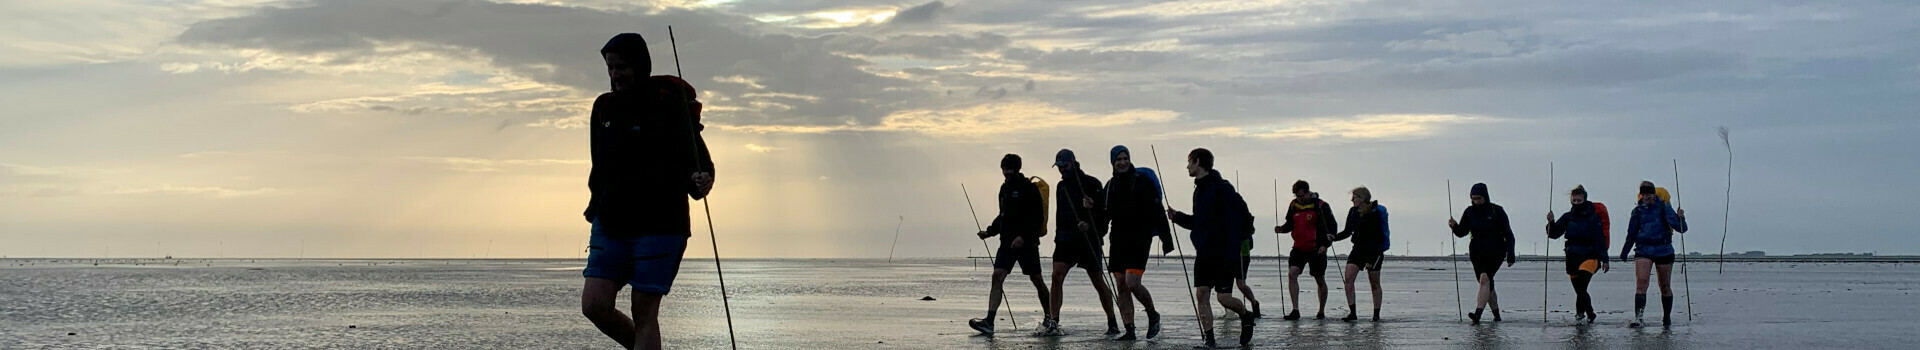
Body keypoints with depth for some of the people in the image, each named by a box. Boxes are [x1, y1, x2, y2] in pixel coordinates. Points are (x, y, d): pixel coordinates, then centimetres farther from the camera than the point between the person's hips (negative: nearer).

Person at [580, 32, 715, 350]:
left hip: (659, 225, -6)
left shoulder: (669, 103, -6)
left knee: (644, 314, -5)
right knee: (594, 305, -4)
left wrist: (700, 180, -31)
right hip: (610, 224, 6)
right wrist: (596, 208, 18)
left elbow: (693, 155, -11)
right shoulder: (604, 106, 11)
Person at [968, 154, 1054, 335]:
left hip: (1027, 242, -6)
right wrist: (990, 231, 11)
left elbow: (1038, 217, -14)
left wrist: (1023, 236, -24)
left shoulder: (1029, 188, -8)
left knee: (1036, 280, 5)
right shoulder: (1005, 188, 14)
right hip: (1007, 242, 6)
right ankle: (989, 321, -17)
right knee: (997, 277, -9)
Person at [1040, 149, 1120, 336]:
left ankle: (1113, 324, 14)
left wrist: (1090, 225, -23)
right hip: (1066, 239, 5)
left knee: (1098, 282, 2)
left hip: (1089, 239, -5)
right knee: (1057, 275, -12)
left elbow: (1104, 211, -10)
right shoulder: (1061, 187, 14)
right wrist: (1058, 236, 7)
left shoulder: (1091, 183, -5)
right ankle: (1052, 322, -12)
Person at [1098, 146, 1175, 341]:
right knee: (1121, 286, 3)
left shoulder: (1143, 181, -5)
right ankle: (1129, 331, 7)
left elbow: (1157, 211, -9)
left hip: (1139, 239, -6)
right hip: (1118, 240, 6)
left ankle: (1153, 315, 10)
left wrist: (1166, 238, -14)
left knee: (1132, 283, -15)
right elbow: (1106, 214, 21)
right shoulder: (1111, 185, 13)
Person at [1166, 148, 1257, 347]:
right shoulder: (1199, 189, 15)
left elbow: (1237, 220, -17)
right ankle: (1208, 340, 1)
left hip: (1223, 254, -8)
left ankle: (1246, 316, 22)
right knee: (1201, 294, -3)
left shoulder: (1221, 188, -12)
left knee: (1224, 297, -8)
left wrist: (1232, 251, -21)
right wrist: (1177, 217, 9)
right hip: (1203, 253, 8)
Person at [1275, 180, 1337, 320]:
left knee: (1320, 280, 7)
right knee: (1292, 274, -14)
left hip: (1316, 249, -4)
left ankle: (1321, 312, 23)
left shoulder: (1321, 206, -11)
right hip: (1299, 248, 4)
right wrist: (1282, 228, -5)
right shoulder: (1293, 205, 4)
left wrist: (1326, 244, -20)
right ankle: (1295, 310, -13)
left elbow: (1332, 226, -8)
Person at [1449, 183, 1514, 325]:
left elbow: (1508, 234, -4)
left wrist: (1510, 255, -9)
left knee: (1485, 278, -24)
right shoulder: (1470, 212, 5)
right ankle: (1496, 315, 26)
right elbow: (1462, 232, 4)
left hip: (1495, 253, -5)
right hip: (1477, 253, 5)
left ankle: (1478, 314, -36)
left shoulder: (1497, 211, -6)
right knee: (1487, 286, 9)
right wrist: (1454, 226, -18)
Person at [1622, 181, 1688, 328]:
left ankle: (1667, 317, 25)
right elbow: (1631, 234, 19)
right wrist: (1624, 253, 24)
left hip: (1663, 251, -1)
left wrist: (1680, 218, -30)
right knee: (1641, 282, -17)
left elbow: (1681, 228, -8)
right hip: (1643, 250, 1)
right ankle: (1639, 317, -23)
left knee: (1665, 286, 9)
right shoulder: (1638, 211, 7)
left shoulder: (1664, 208, -2)